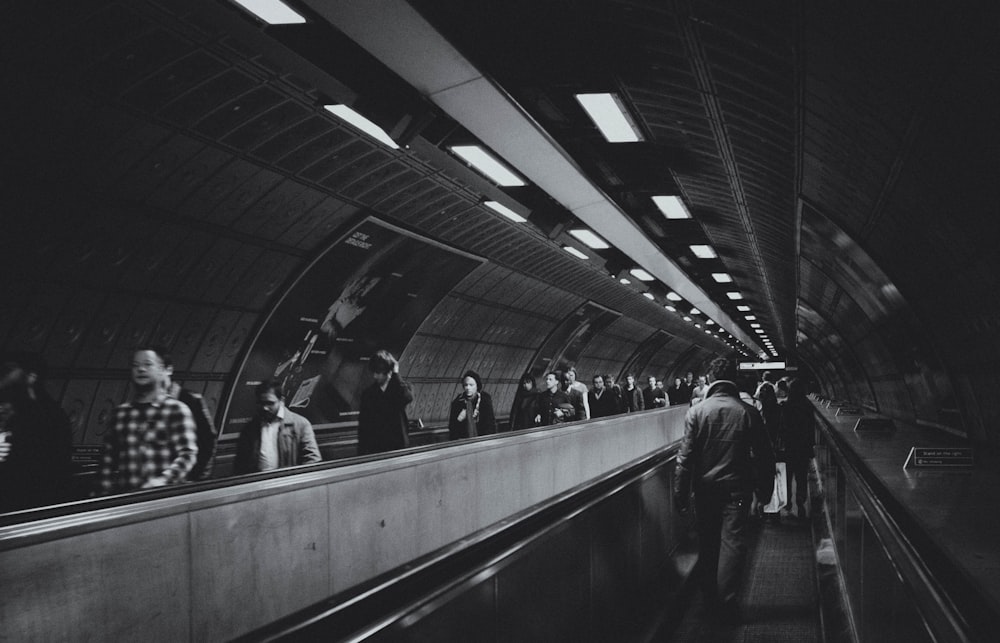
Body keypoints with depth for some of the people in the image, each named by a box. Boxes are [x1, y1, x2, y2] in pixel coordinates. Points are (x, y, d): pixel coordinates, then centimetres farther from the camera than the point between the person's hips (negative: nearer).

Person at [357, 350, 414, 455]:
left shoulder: (403, 386, 1)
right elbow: (362, 426, 8)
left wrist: (395, 375, -15)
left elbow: (407, 397, -26)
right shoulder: (368, 394, 6)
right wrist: (361, 453, 3)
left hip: (398, 446, -1)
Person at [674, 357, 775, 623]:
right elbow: (763, 455, 0)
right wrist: (766, 486, 14)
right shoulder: (749, 412, -6)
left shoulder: (696, 412, -7)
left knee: (707, 542, 15)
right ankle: (726, 602, -2)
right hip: (737, 488, -1)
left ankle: (709, 597, 27)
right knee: (732, 541, 1)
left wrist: (681, 494, -2)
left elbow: (685, 457, -8)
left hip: (705, 487, 1)